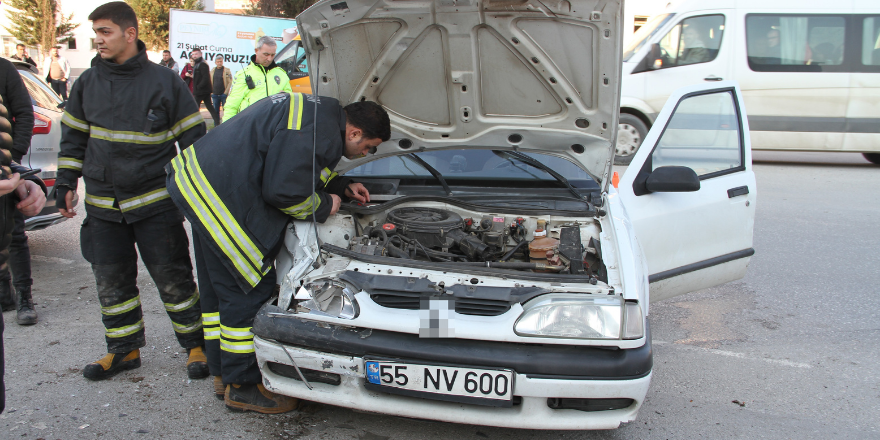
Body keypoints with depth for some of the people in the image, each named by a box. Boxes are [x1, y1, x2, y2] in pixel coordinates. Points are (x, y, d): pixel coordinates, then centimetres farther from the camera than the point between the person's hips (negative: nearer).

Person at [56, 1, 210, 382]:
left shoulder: (164, 82, -5)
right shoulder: (88, 83, 7)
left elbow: (193, 139, -1)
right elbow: (73, 138, 16)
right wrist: (65, 184, 11)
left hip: (156, 205, -4)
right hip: (102, 207, 4)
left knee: (174, 279, 1)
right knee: (111, 283, 10)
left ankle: (196, 345, 16)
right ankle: (124, 349, 26)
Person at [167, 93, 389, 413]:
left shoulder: (318, 111, 15)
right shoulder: (318, 131, -19)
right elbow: (283, 191, -22)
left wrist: (342, 187, 25)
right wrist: (324, 206, -5)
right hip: (221, 198, -12)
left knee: (218, 288, 18)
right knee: (250, 290, -2)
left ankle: (222, 374, 32)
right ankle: (242, 386, 12)